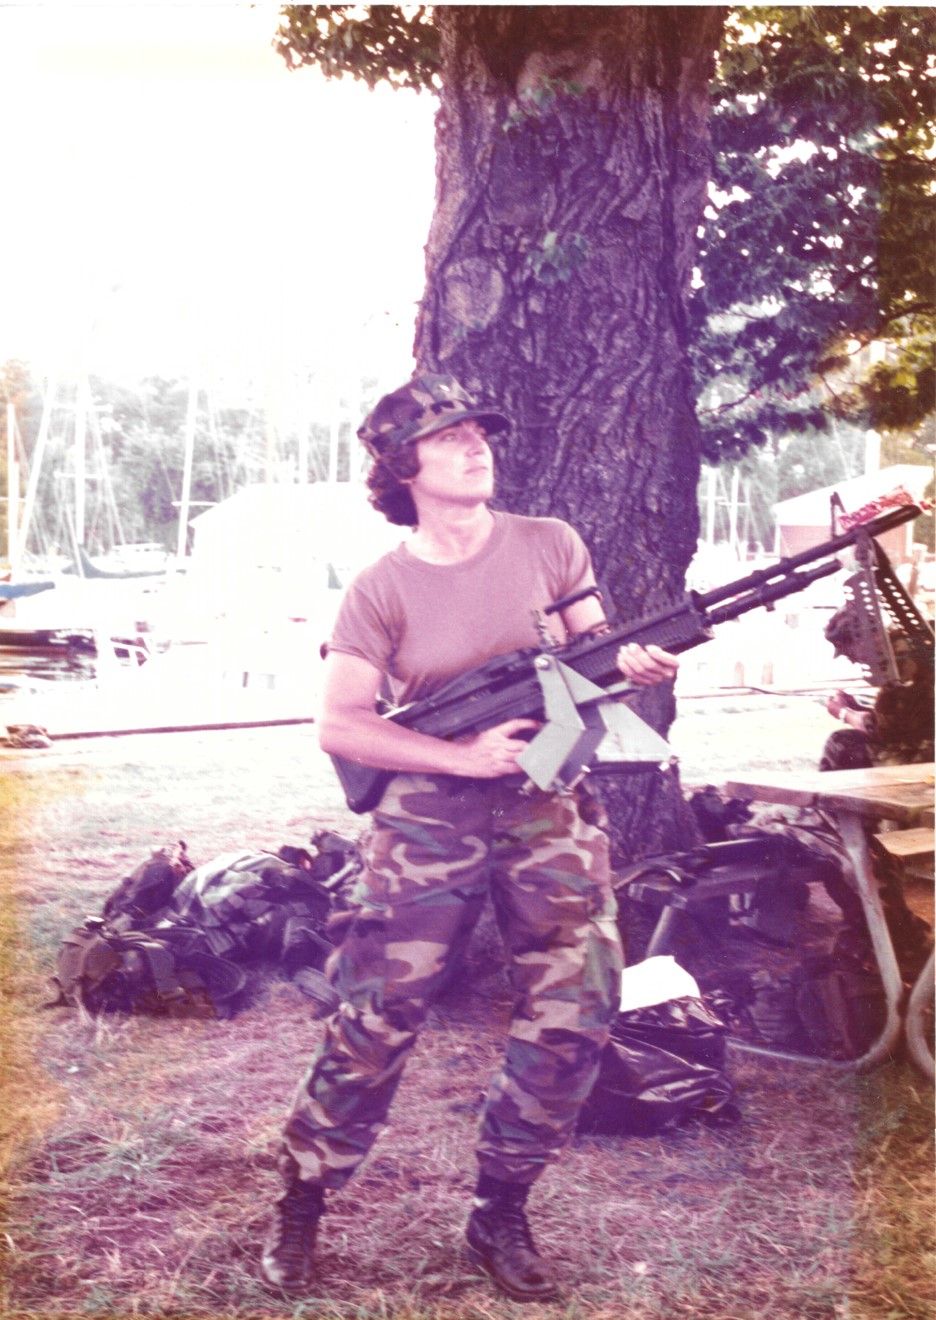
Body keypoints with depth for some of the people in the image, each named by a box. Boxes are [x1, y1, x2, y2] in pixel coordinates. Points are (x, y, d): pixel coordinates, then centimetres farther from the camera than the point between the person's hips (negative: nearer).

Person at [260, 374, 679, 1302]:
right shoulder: (382, 589, -4)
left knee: (575, 1011, -6)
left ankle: (500, 1216, 14)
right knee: (375, 1022, -3)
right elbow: (339, 726, -10)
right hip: (428, 820, -2)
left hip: (547, 810, 3)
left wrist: (635, 664, -17)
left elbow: (596, 658, 8)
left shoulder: (549, 547, 3)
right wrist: (465, 755, -20)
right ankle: (299, 1209, 18)